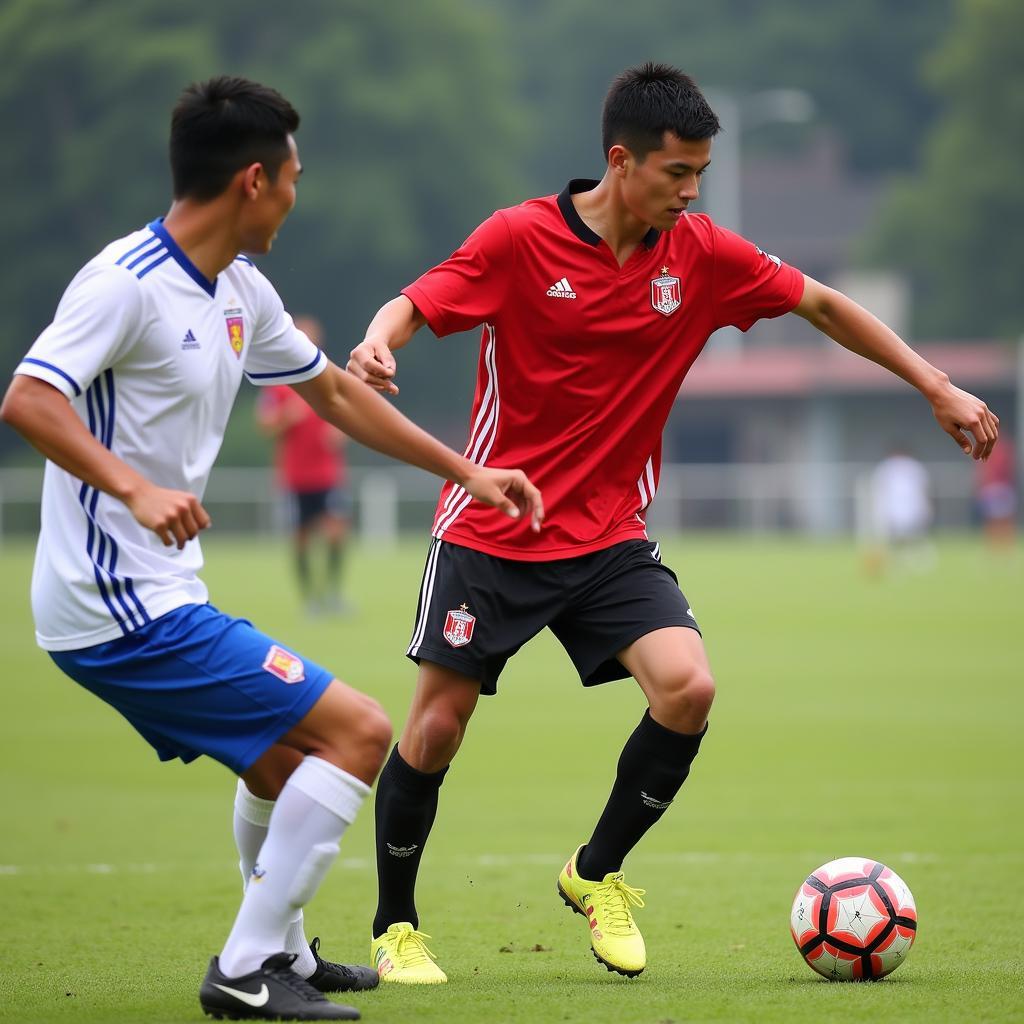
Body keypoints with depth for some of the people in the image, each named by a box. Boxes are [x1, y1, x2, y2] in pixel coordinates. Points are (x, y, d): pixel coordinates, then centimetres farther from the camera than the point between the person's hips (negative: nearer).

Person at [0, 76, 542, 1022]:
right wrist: (135, 489, -39)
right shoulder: (126, 282, -17)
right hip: (123, 607, -10)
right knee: (357, 732, -11)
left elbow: (334, 392, 24)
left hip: (156, 600, 10)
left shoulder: (240, 294, 11)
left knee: (284, 759, 29)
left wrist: (466, 471, 26)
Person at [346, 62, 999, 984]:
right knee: (437, 724, -2)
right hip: (492, 529, -3)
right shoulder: (521, 240, -12)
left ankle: (596, 875, 5)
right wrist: (376, 344, -36)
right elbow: (415, 306, -12)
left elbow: (822, 305, 8)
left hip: (609, 541, 3)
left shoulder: (701, 253, -2)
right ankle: (395, 927, 19)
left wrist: (937, 388, 6)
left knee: (688, 686, -17)